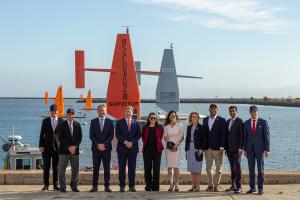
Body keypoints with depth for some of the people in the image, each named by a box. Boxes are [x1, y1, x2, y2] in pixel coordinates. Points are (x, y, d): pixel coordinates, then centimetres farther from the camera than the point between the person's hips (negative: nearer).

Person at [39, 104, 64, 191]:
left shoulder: (61, 121, 4)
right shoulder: (45, 121, 6)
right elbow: (42, 134, 4)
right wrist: (41, 146, -3)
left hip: (57, 147, 0)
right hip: (47, 147, 0)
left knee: (56, 167, 5)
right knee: (46, 167, 2)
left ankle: (55, 185, 11)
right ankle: (46, 185, 9)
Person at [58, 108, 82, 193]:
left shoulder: (77, 125, 9)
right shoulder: (62, 125, 0)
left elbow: (80, 137, 5)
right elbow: (61, 138, -7)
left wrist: (75, 146, -9)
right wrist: (68, 147, -13)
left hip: (75, 150, 3)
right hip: (64, 150, -3)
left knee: (75, 169, 4)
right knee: (61, 169, -2)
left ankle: (74, 186, 13)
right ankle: (62, 187, 5)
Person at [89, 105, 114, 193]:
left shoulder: (110, 121, 5)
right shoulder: (93, 121, 6)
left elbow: (111, 135, 0)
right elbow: (91, 135, 1)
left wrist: (104, 144, -11)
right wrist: (98, 145, -11)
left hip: (106, 148, 0)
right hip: (96, 148, 0)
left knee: (107, 168, 2)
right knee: (95, 168, 3)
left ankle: (106, 186, 6)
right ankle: (95, 186, 7)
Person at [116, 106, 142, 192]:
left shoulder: (136, 123, 11)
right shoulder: (119, 122, 6)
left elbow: (139, 135, 5)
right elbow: (117, 134, -2)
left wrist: (132, 142, -9)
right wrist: (125, 142, -13)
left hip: (133, 147, 1)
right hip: (122, 148, -1)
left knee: (132, 168, 2)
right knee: (122, 168, 0)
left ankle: (132, 186, 7)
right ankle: (122, 186, 4)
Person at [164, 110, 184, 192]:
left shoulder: (179, 126, 4)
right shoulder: (166, 127, 10)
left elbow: (182, 137, 3)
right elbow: (165, 137, 11)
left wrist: (177, 144, -10)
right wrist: (168, 143, -8)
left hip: (177, 147, -2)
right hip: (168, 147, 2)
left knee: (176, 166, -10)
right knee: (169, 166, -2)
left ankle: (176, 184, -4)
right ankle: (171, 184, 1)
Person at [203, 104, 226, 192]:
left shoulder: (221, 120, -1)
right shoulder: (205, 120, 12)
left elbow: (223, 134, -6)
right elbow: (204, 133, 10)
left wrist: (222, 147, -12)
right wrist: (203, 146, 4)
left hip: (217, 148, -4)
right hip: (207, 147, 4)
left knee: (218, 168, 2)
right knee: (208, 168, 6)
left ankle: (216, 185, 9)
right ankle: (210, 185, 13)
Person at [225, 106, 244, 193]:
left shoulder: (240, 121, -6)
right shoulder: (228, 121, 16)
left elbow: (241, 135, -11)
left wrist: (240, 148, -16)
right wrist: (226, 148, 12)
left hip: (236, 149, -7)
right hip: (229, 149, 7)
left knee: (237, 167, -6)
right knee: (232, 168, 10)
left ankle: (238, 186, -2)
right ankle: (233, 185, 15)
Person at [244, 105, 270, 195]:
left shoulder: (263, 122, -3)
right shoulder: (246, 123, 7)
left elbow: (266, 136, -5)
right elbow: (245, 137, 9)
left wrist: (267, 150, -10)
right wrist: (245, 149, 3)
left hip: (260, 149, -3)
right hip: (250, 149, 3)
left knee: (260, 169, 0)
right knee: (251, 169, 6)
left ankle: (260, 188, 5)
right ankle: (252, 188, 13)